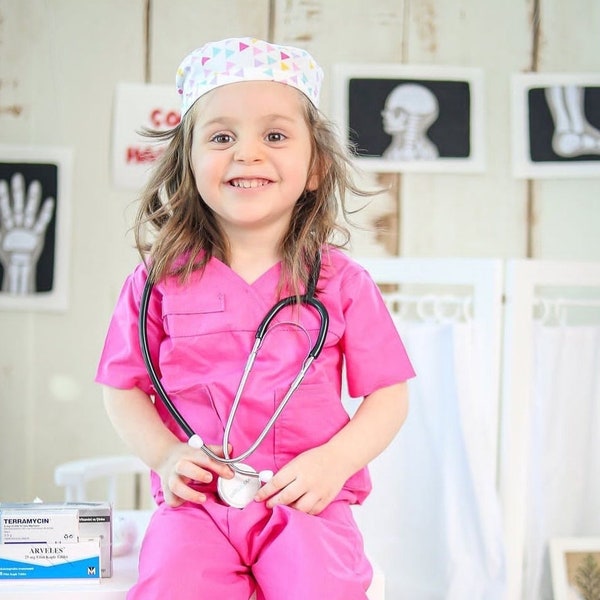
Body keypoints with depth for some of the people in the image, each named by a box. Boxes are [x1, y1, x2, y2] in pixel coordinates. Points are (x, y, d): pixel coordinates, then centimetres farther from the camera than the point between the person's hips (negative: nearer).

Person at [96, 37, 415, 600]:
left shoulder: (341, 281, 2)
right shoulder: (162, 278, 4)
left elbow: (388, 394, 5)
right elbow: (124, 387, 10)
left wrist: (335, 462, -9)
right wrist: (167, 455, -7)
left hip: (306, 501, 0)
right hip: (197, 499, 1)